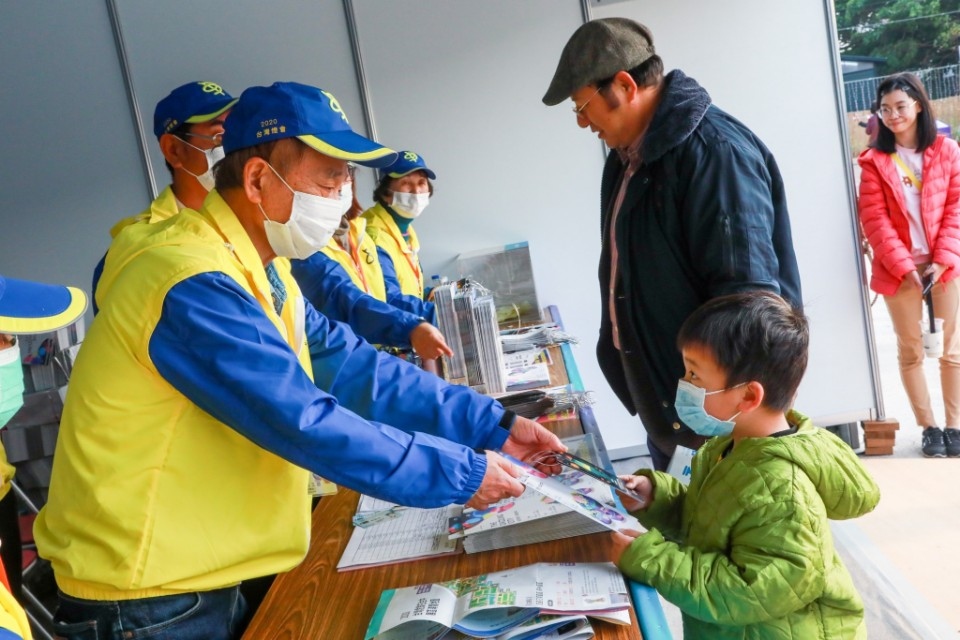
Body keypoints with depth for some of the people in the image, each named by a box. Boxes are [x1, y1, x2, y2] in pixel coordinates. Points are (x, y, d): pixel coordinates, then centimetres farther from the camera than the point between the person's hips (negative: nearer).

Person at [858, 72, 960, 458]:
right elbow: (874, 219, -6)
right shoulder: (875, 161, 0)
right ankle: (928, 427, 17)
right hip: (898, 269, -1)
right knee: (910, 350, 6)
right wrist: (904, 265, -15)